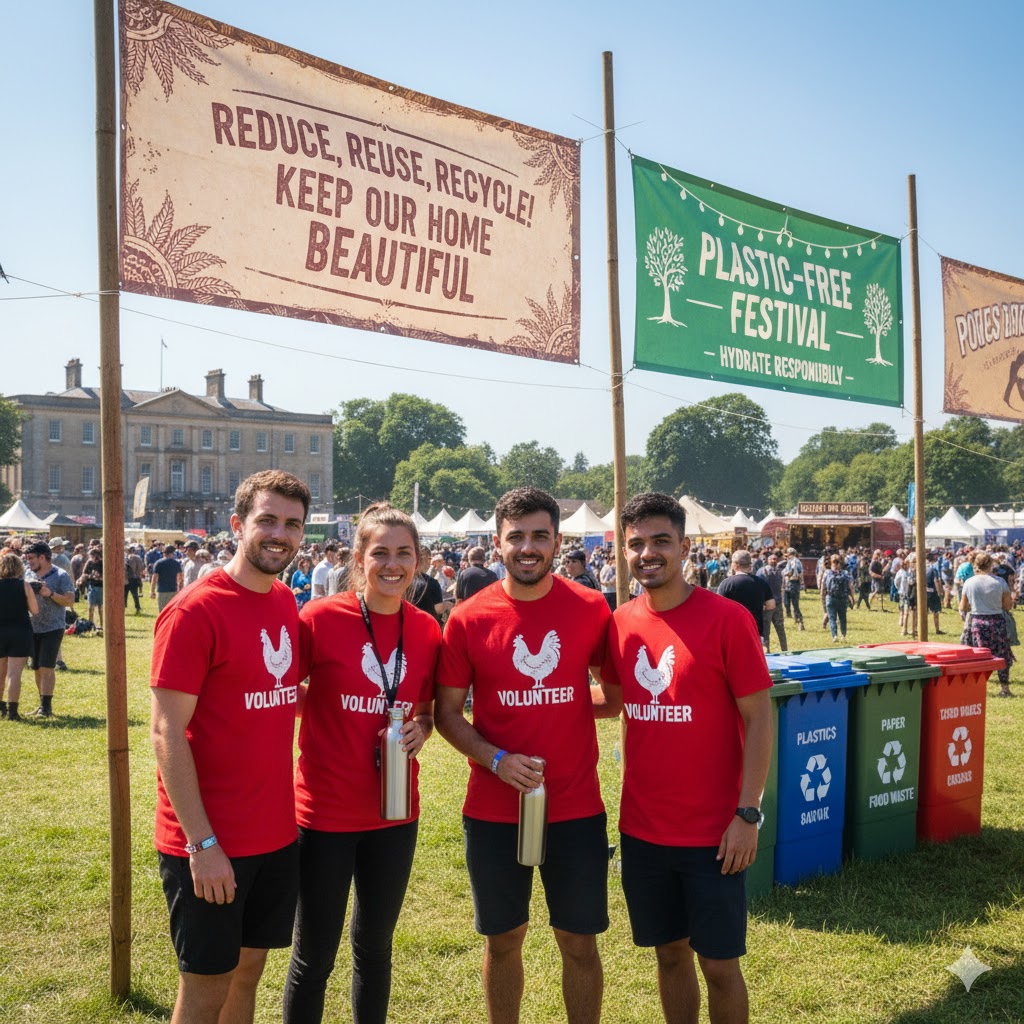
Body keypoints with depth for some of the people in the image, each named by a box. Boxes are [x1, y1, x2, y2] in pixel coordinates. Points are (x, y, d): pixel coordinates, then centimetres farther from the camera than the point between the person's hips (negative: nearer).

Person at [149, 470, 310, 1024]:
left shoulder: (286, 603, 5)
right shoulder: (195, 611, -16)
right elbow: (166, 733, -17)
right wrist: (202, 842, -19)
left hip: (277, 833, 6)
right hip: (209, 843, -6)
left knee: (249, 969, 17)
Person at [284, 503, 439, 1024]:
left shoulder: (427, 630, -1)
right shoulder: (320, 618, -13)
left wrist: (421, 728, -8)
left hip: (395, 814, 4)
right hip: (325, 813, -3)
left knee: (375, 946, 20)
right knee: (314, 957, 8)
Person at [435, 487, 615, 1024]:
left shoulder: (591, 609, -4)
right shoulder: (468, 618, -6)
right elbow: (447, 711, 0)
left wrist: (567, 701, -6)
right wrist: (496, 760, -14)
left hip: (576, 808, 0)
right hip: (494, 812, 0)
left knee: (579, 942, 10)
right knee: (503, 939, 15)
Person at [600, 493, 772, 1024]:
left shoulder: (726, 618, -12)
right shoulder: (621, 623, 2)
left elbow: (758, 717, -11)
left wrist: (747, 813, -14)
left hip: (712, 831, -4)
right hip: (642, 828, 4)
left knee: (719, 963, 7)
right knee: (669, 952, 17)